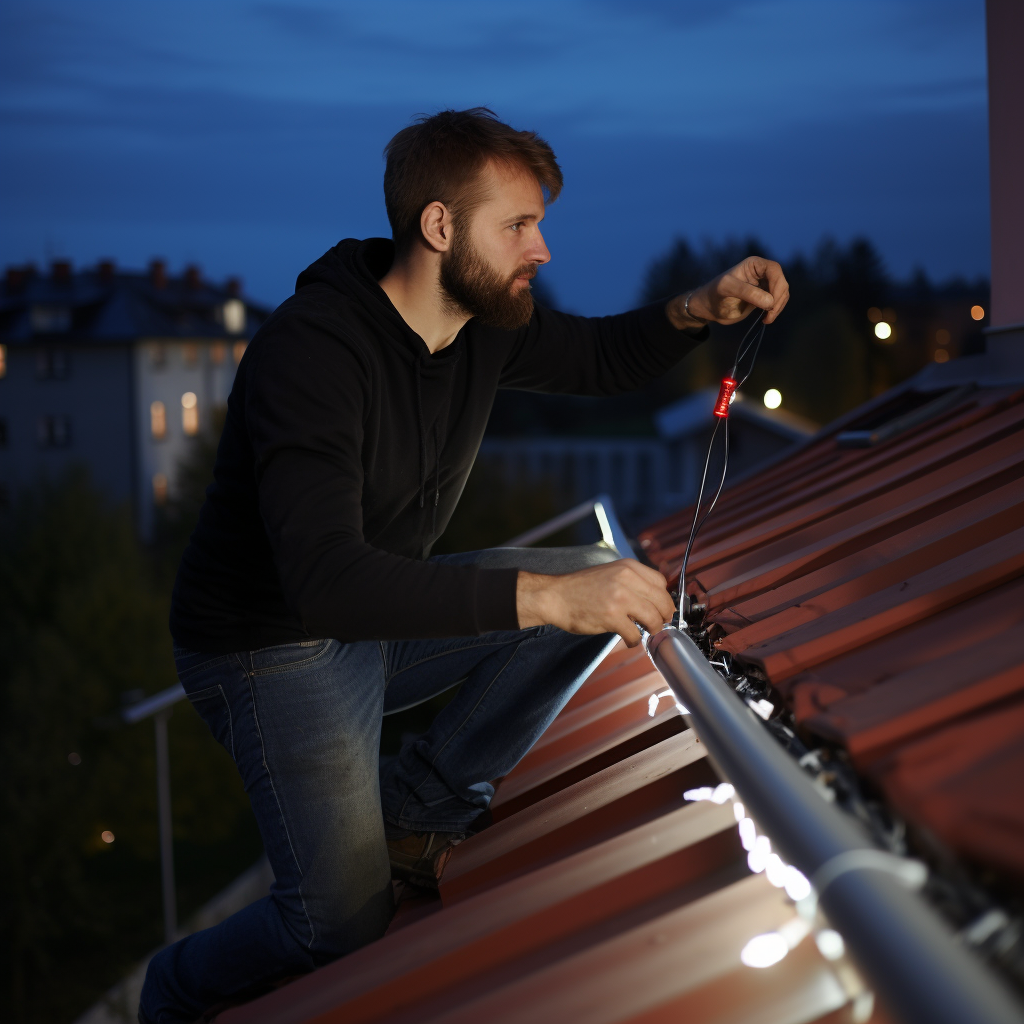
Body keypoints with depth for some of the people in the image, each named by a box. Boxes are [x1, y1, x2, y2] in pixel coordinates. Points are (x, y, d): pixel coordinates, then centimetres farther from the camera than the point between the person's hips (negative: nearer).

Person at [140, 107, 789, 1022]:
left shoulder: (483, 320, -6)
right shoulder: (307, 352, -31)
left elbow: (599, 359, 12)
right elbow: (329, 579, -42)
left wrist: (701, 309, -9)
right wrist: (546, 596, -50)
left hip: (387, 615, 8)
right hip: (271, 648, -7)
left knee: (602, 579, -6)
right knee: (345, 931, -12)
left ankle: (419, 808, 2)